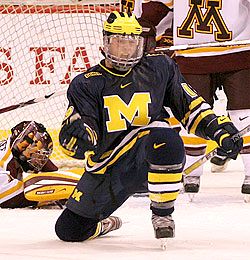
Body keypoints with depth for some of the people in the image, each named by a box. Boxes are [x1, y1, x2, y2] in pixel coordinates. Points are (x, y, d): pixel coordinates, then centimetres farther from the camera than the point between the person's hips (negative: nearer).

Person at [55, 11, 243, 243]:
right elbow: (70, 134, -10)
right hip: (107, 169, 2)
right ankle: (104, 224, 41)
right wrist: (77, 135, -35)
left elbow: (189, 105, 10)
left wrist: (221, 132, -3)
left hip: (147, 157, -2)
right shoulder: (87, 83, -2)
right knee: (69, 230, 2)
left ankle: (162, 214, -18)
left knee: (166, 141, -39)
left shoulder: (159, 68, 3)